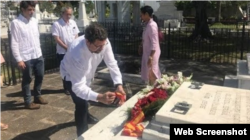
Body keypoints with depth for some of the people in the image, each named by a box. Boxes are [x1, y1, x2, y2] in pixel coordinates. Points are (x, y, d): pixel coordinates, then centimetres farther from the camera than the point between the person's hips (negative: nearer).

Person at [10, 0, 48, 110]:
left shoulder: (35, 21, 8)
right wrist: (19, 59, -15)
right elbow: (14, 43, -12)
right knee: (27, 80, 6)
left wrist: (39, 52, 14)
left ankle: (37, 96, 34)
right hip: (26, 58, -6)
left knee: (40, 76, 15)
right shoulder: (16, 23, -11)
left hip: (38, 56, 6)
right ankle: (28, 102, 20)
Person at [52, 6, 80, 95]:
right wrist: (67, 48, -16)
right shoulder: (56, 24, -10)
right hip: (62, 52, -4)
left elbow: (76, 35, 9)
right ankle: (66, 88, 19)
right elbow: (57, 39, -14)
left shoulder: (73, 23, 6)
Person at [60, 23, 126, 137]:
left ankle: (86, 116, 61)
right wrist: (99, 97, -60)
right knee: (81, 105, -14)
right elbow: (78, 87, -46)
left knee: (85, 96, 29)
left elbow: (112, 63, -26)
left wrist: (119, 85, -40)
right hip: (71, 75, -6)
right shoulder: (77, 53, -47)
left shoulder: (103, 42, -34)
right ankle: (82, 134, 12)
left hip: (86, 73, 6)